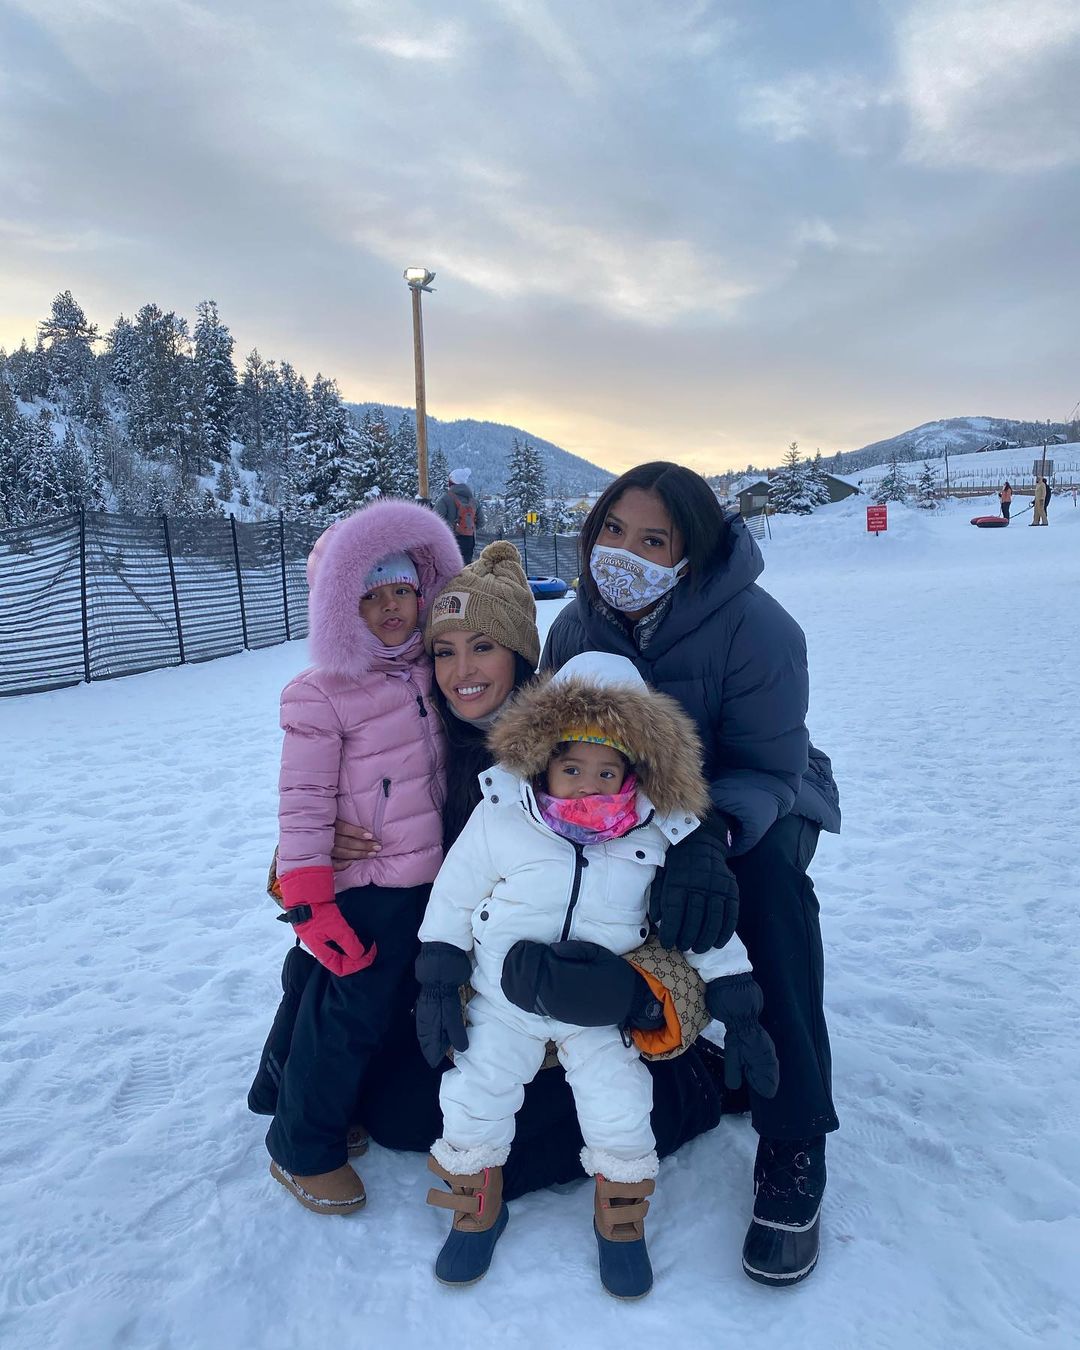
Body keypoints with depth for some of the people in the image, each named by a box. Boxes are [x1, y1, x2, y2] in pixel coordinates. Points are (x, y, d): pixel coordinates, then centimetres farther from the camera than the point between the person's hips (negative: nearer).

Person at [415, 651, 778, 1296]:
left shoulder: (656, 837, -12)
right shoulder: (499, 818, -15)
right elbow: (452, 898, -3)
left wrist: (739, 1010, -5)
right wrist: (439, 986, -3)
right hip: (503, 1004, 0)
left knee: (621, 1115, -3)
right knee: (472, 1103, 3)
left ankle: (621, 1223, 28)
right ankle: (478, 1212, 33)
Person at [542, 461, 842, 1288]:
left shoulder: (755, 628, -26)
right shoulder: (579, 624, -11)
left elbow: (766, 771, -25)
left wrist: (710, 839, -44)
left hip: (754, 810, -4)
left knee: (767, 871, -35)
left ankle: (791, 1148, -26)